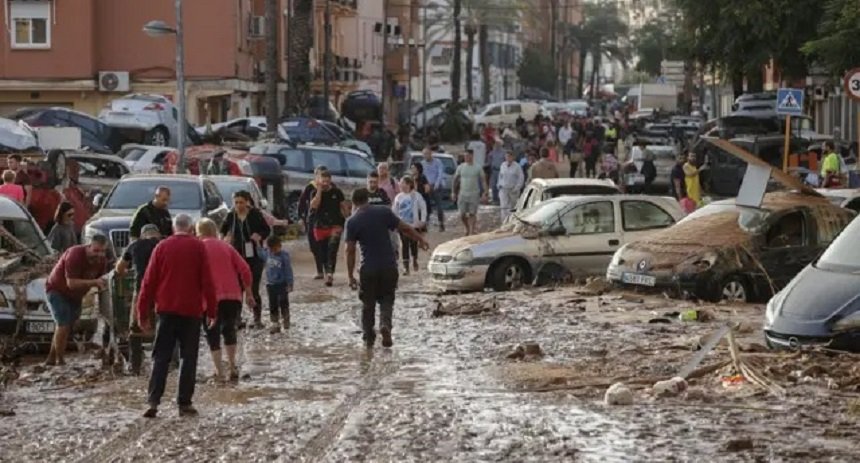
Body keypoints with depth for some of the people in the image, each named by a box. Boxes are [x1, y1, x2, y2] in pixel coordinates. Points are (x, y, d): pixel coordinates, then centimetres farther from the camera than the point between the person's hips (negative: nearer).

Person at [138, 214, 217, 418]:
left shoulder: (162, 247, 4)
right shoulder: (198, 247, 0)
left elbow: (149, 281, 4)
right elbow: (207, 281, -3)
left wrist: (143, 313, 8)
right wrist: (211, 310, 3)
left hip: (166, 309, 1)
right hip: (191, 310, -1)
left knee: (161, 357, 5)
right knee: (188, 357, 5)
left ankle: (153, 401, -7)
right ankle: (184, 403, 2)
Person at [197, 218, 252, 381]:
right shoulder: (226, 246, 14)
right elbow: (244, 269, 7)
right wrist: (248, 293, 12)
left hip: (212, 298, -4)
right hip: (233, 296, 4)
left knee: (213, 334, 4)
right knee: (229, 330, 21)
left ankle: (219, 372, -5)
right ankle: (232, 368, 16)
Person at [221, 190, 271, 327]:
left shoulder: (255, 214, -6)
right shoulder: (231, 216, 2)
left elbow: (267, 230, 1)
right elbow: (223, 230, 17)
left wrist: (260, 236, -19)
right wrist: (225, 237, -4)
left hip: (254, 256, -3)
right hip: (237, 255, 3)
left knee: (254, 288, -2)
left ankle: (257, 318, 8)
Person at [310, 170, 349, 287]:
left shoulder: (337, 192, 2)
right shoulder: (316, 193, 3)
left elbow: (344, 207, 10)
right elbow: (314, 206, -16)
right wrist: (319, 190, -16)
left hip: (335, 225, -2)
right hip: (320, 226, 2)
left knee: (332, 249, -22)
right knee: (324, 253, 9)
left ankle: (330, 273, -29)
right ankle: (327, 274, 22)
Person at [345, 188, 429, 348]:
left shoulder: (352, 222, -5)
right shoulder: (383, 212, -2)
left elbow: (350, 251, -6)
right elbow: (404, 228, 3)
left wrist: (350, 276, -1)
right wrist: (420, 239, 20)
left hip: (368, 269, -1)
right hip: (389, 266, 1)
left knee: (368, 304, 14)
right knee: (387, 299, 14)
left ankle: (368, 338, 20)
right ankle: (385, 325, -12)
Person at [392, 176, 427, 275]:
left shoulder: (416, 196, -5)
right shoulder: (399, 197, 2)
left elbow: (423, 208, 0)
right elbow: (394, 210, 7)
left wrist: (423, 221, -5)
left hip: (414, 224, -1)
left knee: (413, 243, 9)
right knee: (404, 244, -3)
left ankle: (415, 261, 34)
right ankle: (405, 266, -2)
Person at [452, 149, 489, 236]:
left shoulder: (478, 168, -2)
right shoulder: (460, 167, 4)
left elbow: (483, 181, -1)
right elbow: (455, 179, 11)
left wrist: (484, 194, -8)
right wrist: (454, 193, 9)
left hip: (474, 195, -2)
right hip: (462, 194, 3)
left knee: (472, 214, -2)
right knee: (462, 215, 3)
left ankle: (472, 231, 6)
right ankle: (468, 229, 25)